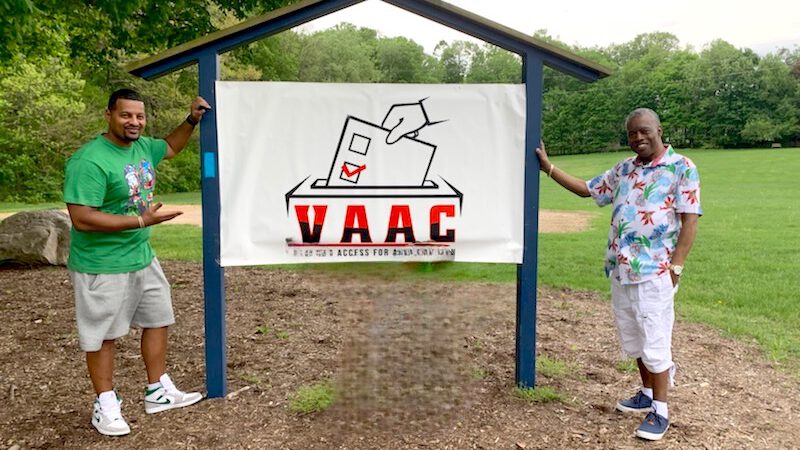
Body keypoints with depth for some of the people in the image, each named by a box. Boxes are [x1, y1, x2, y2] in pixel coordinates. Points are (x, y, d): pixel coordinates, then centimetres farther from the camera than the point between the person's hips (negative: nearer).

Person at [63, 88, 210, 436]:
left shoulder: (142, 146, 2)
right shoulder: (89, 160, -23)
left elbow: (170, 146, 25)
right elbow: (82, 219, -27)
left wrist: (192, 120, 8)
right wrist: (142, 220, -27)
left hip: (143, 258, 9)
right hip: (102, 267, -8)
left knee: (157, 320, 16)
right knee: (103, 335, 6)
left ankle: (158, 392, 31)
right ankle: (105, 405, 24)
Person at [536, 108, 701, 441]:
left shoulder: (681, 167, -6)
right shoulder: (623, 169, 11)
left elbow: (689, 220, -10)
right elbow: (586, 189, 20)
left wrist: (675, 267, -16)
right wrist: (548, 167, 15)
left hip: (654, 272, -6)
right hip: (620, 270, 7)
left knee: (655, 342, -1)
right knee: (632, 339, 16)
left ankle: (660, 411, 12)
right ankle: (648, 393, 34)